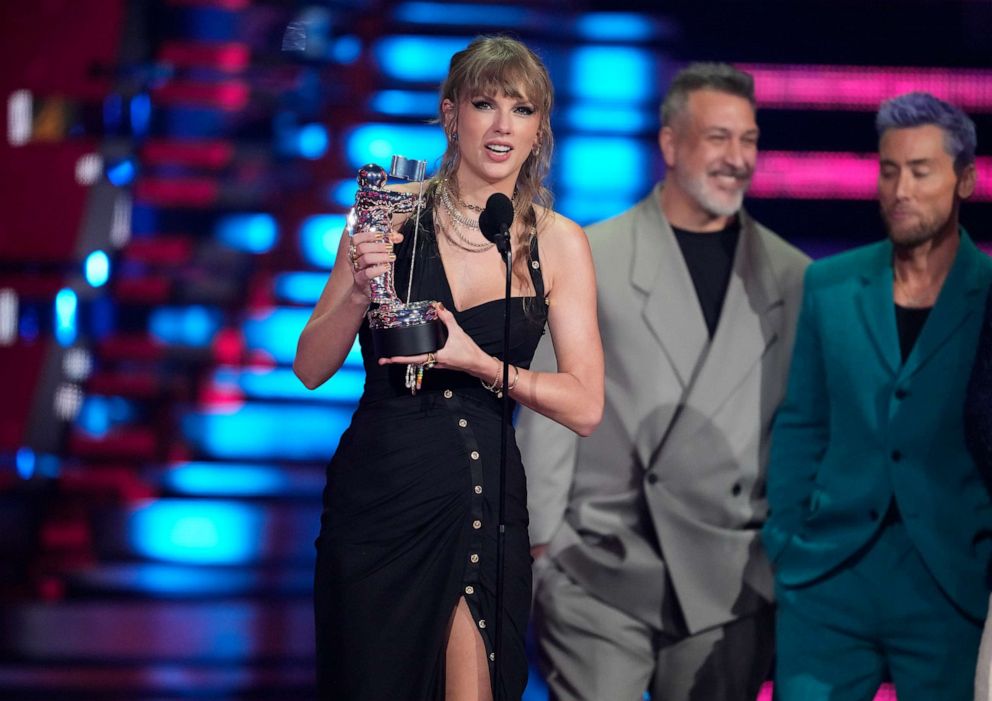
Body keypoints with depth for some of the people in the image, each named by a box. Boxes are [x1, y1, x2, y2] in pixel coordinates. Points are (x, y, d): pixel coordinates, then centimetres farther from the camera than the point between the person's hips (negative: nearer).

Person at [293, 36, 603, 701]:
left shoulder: (558, 242, 1)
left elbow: (584, 407, -3)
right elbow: (312, 369, 2)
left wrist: (477, 362, -16)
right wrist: (359, 292, -17)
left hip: (483, 492, 0)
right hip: (375, 490, 0)